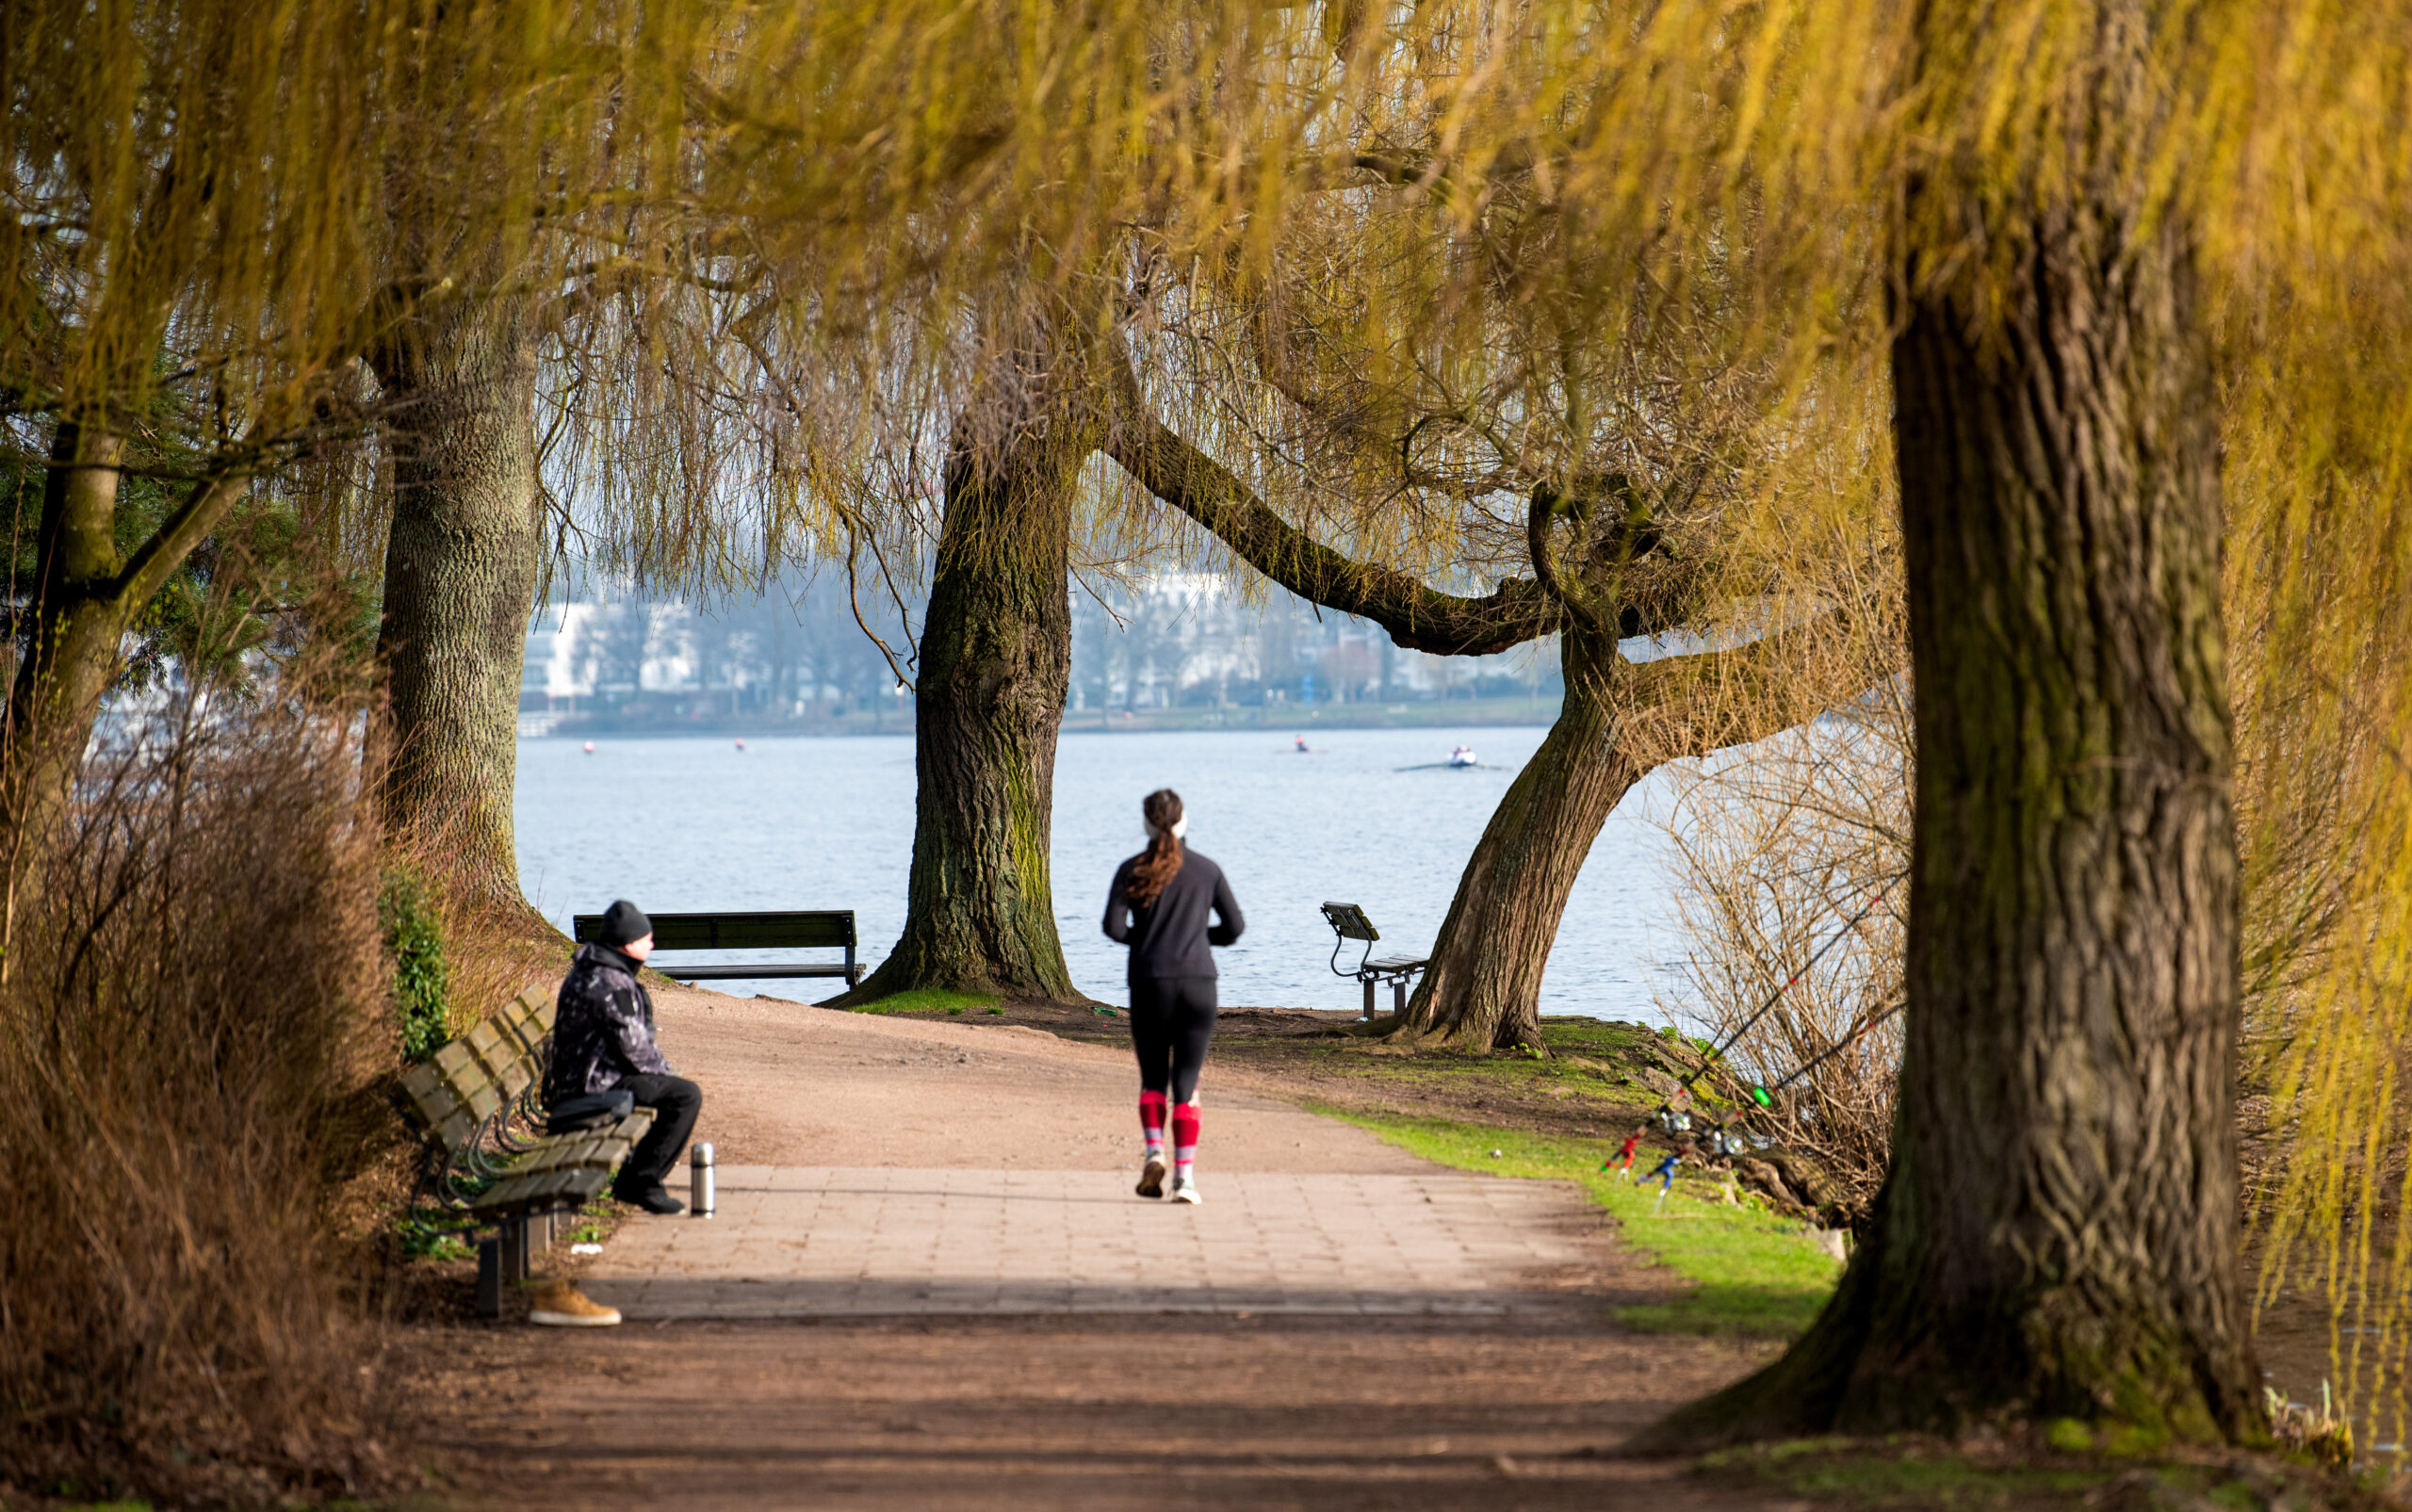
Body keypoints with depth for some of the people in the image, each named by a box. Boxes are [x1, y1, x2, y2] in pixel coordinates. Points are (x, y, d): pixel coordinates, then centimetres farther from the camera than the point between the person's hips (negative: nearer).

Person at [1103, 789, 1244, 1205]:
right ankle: (1185, 1175, -6)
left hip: (1150, 983, 0)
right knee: (1187, 1083, 3)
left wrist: (1143, 936, 11)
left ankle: (1154, 1152, -8)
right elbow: (1234, 927, 7)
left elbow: (1114, 927, -9)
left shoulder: (1132, 870, 0)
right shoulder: (1206, 870, 5)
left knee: (1152, 1078, 15)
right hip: (1198, 982, 0)